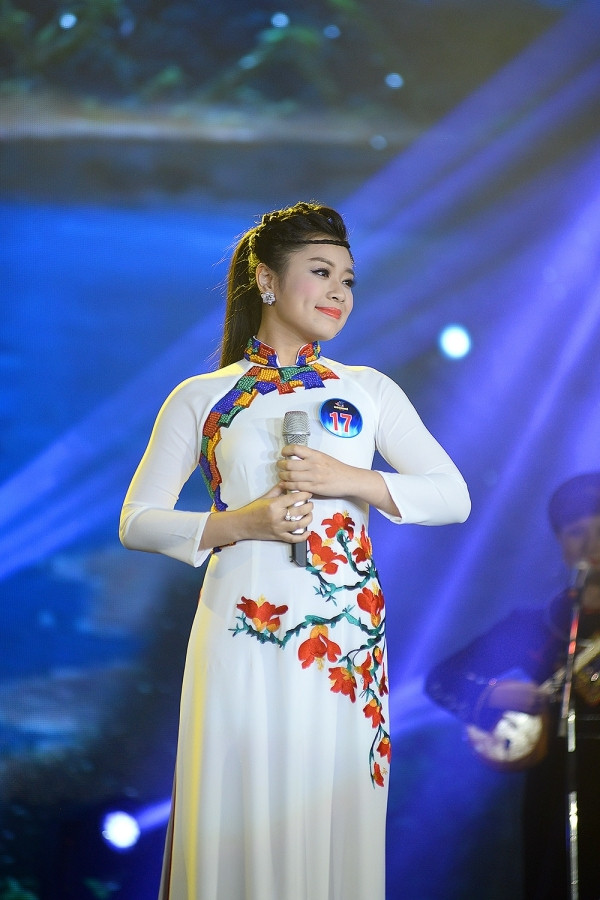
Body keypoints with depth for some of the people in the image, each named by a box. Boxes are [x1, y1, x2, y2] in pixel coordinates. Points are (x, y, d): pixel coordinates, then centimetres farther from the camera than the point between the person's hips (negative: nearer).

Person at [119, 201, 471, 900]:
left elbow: (454, 497, 6)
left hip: (345, 640, 2)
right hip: (241, 638, -2)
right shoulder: (201, 398, 7)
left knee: (333, 824, 2)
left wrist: (351, 480, -8)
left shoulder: (369, 390, 12)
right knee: (241, 823, -2)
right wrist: (238, 524, -11)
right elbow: (136, 522, 5)